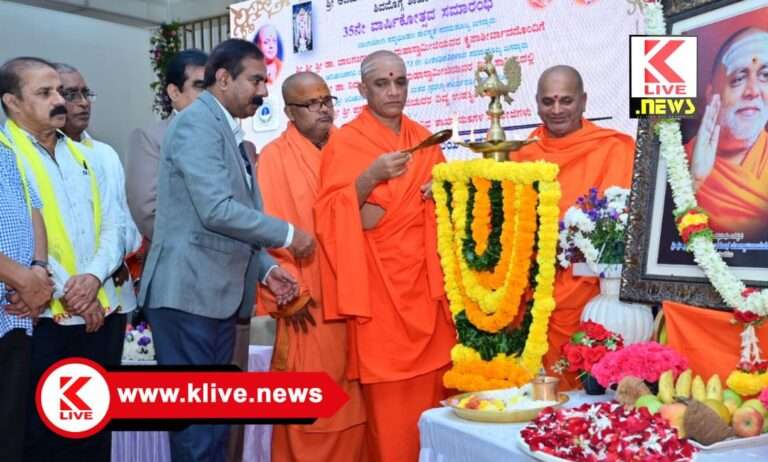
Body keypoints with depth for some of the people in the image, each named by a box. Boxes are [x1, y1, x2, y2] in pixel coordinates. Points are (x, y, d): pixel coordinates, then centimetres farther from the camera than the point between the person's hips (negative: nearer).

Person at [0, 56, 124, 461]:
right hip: (41, 319, -6)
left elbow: (111, 227, 10)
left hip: (100, 313, 6)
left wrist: (93, 276, -9)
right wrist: (66, 293, -14)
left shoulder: (83, 157, 15)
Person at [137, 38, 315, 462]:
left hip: (217, 293, 9)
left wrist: (265, 268, 7)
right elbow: (216, 210, -21)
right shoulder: (198, 122, -11)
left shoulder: (226, 130, 17)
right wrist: (287, 234, -11)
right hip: (188, 291, -9)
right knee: (196, 414, -3)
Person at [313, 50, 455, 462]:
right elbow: (329, 212, -11)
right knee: (388, 395, -4)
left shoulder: (424, 139, 13)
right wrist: (371, 177, -24)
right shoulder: (345, 142, -3)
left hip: (425, 278, 5)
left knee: (432, 384, 6)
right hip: (379, 282, -5)